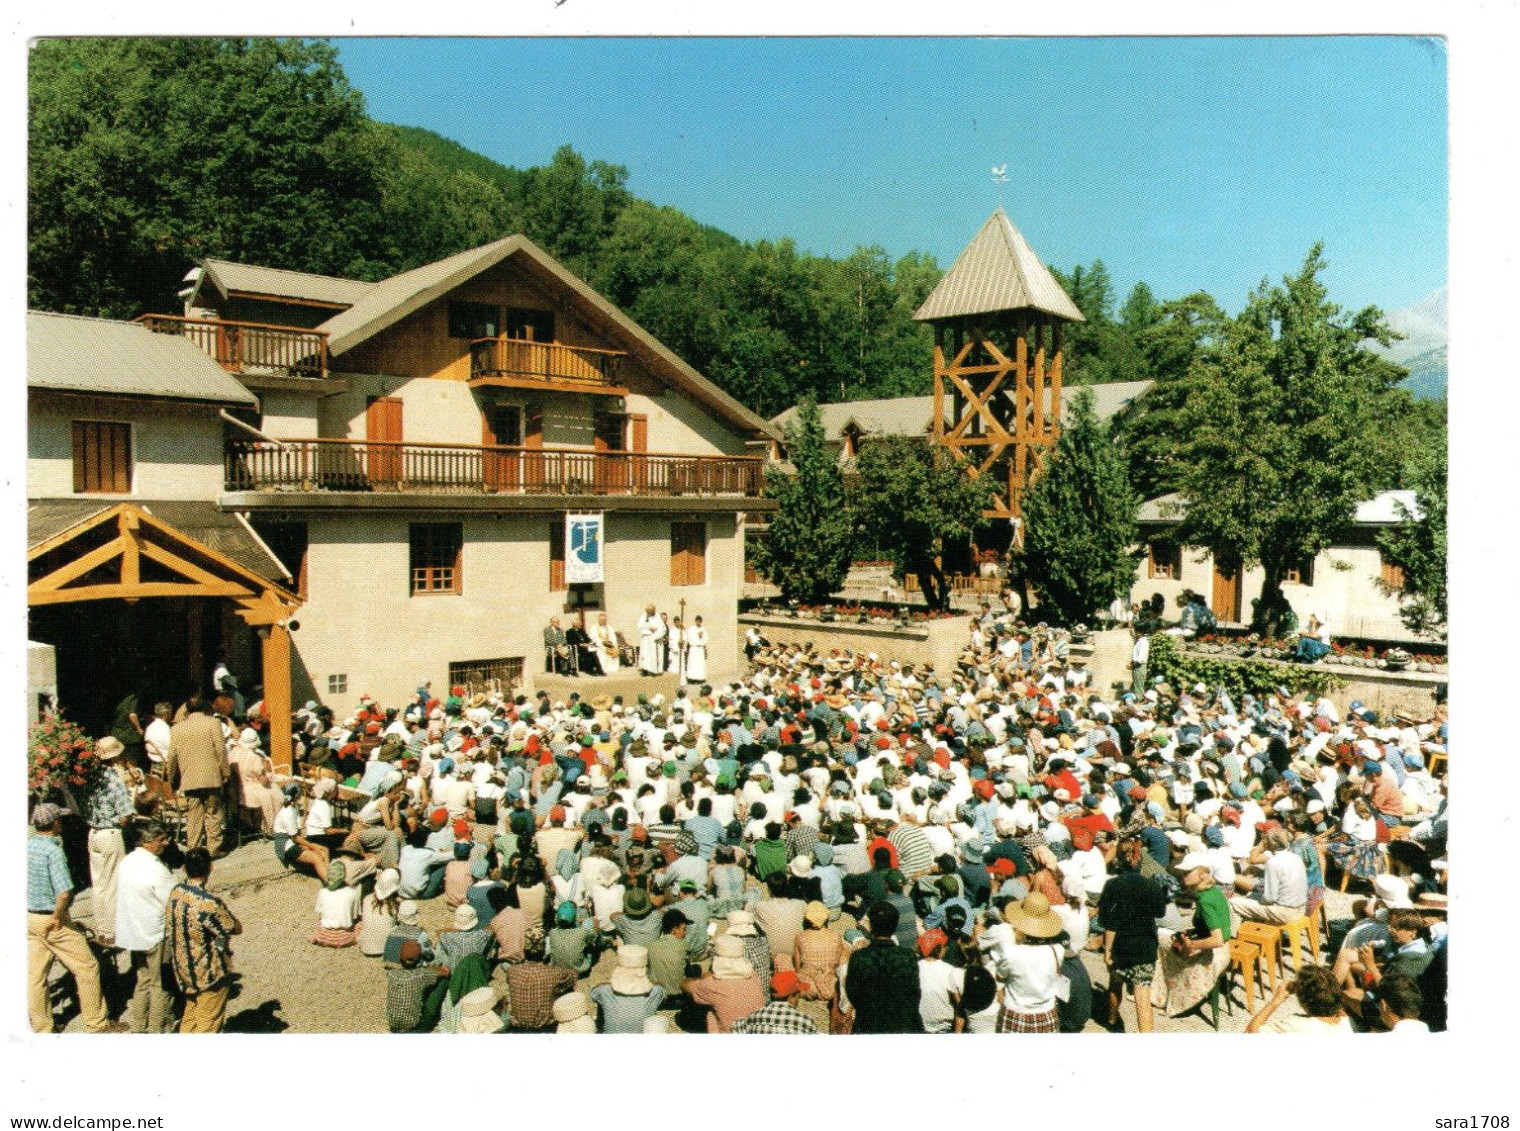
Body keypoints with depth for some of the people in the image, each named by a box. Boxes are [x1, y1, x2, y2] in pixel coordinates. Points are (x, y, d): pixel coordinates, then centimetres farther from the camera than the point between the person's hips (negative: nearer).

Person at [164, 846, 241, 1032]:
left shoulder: (175, 893, -7)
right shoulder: (208, 904, -30)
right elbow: (236, 928, -19)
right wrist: (226, 914, -2)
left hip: (184, 969, 8)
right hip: (209, 973, -7)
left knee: (190, 1015, 25)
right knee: (208, 1023, 9)